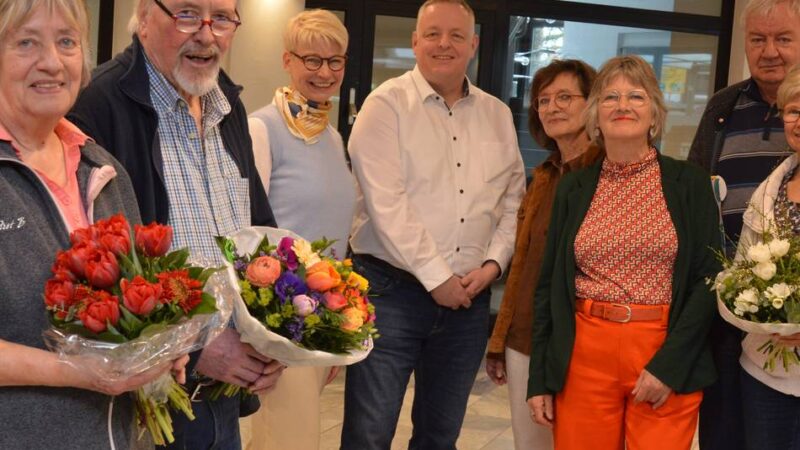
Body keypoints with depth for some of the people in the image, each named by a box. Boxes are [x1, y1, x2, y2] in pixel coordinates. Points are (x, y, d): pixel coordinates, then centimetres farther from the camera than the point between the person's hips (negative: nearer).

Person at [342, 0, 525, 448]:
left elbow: (513, 200, 13)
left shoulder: (497, 115, 11)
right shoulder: (387, 104, -5)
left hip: (469, 296, 5)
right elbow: (386, 203, -14)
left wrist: (492, 264, -3)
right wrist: (436, 277, -13)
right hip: (393, 289, -5)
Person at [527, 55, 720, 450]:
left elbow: (710, 278, -3)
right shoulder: (573, 188, 7)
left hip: (669, 358, -2)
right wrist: (539, 378, 5)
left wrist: (669, 364, -12)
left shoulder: (689, 183, 1)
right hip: (583, 356, 2)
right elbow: (549, 284, 8)